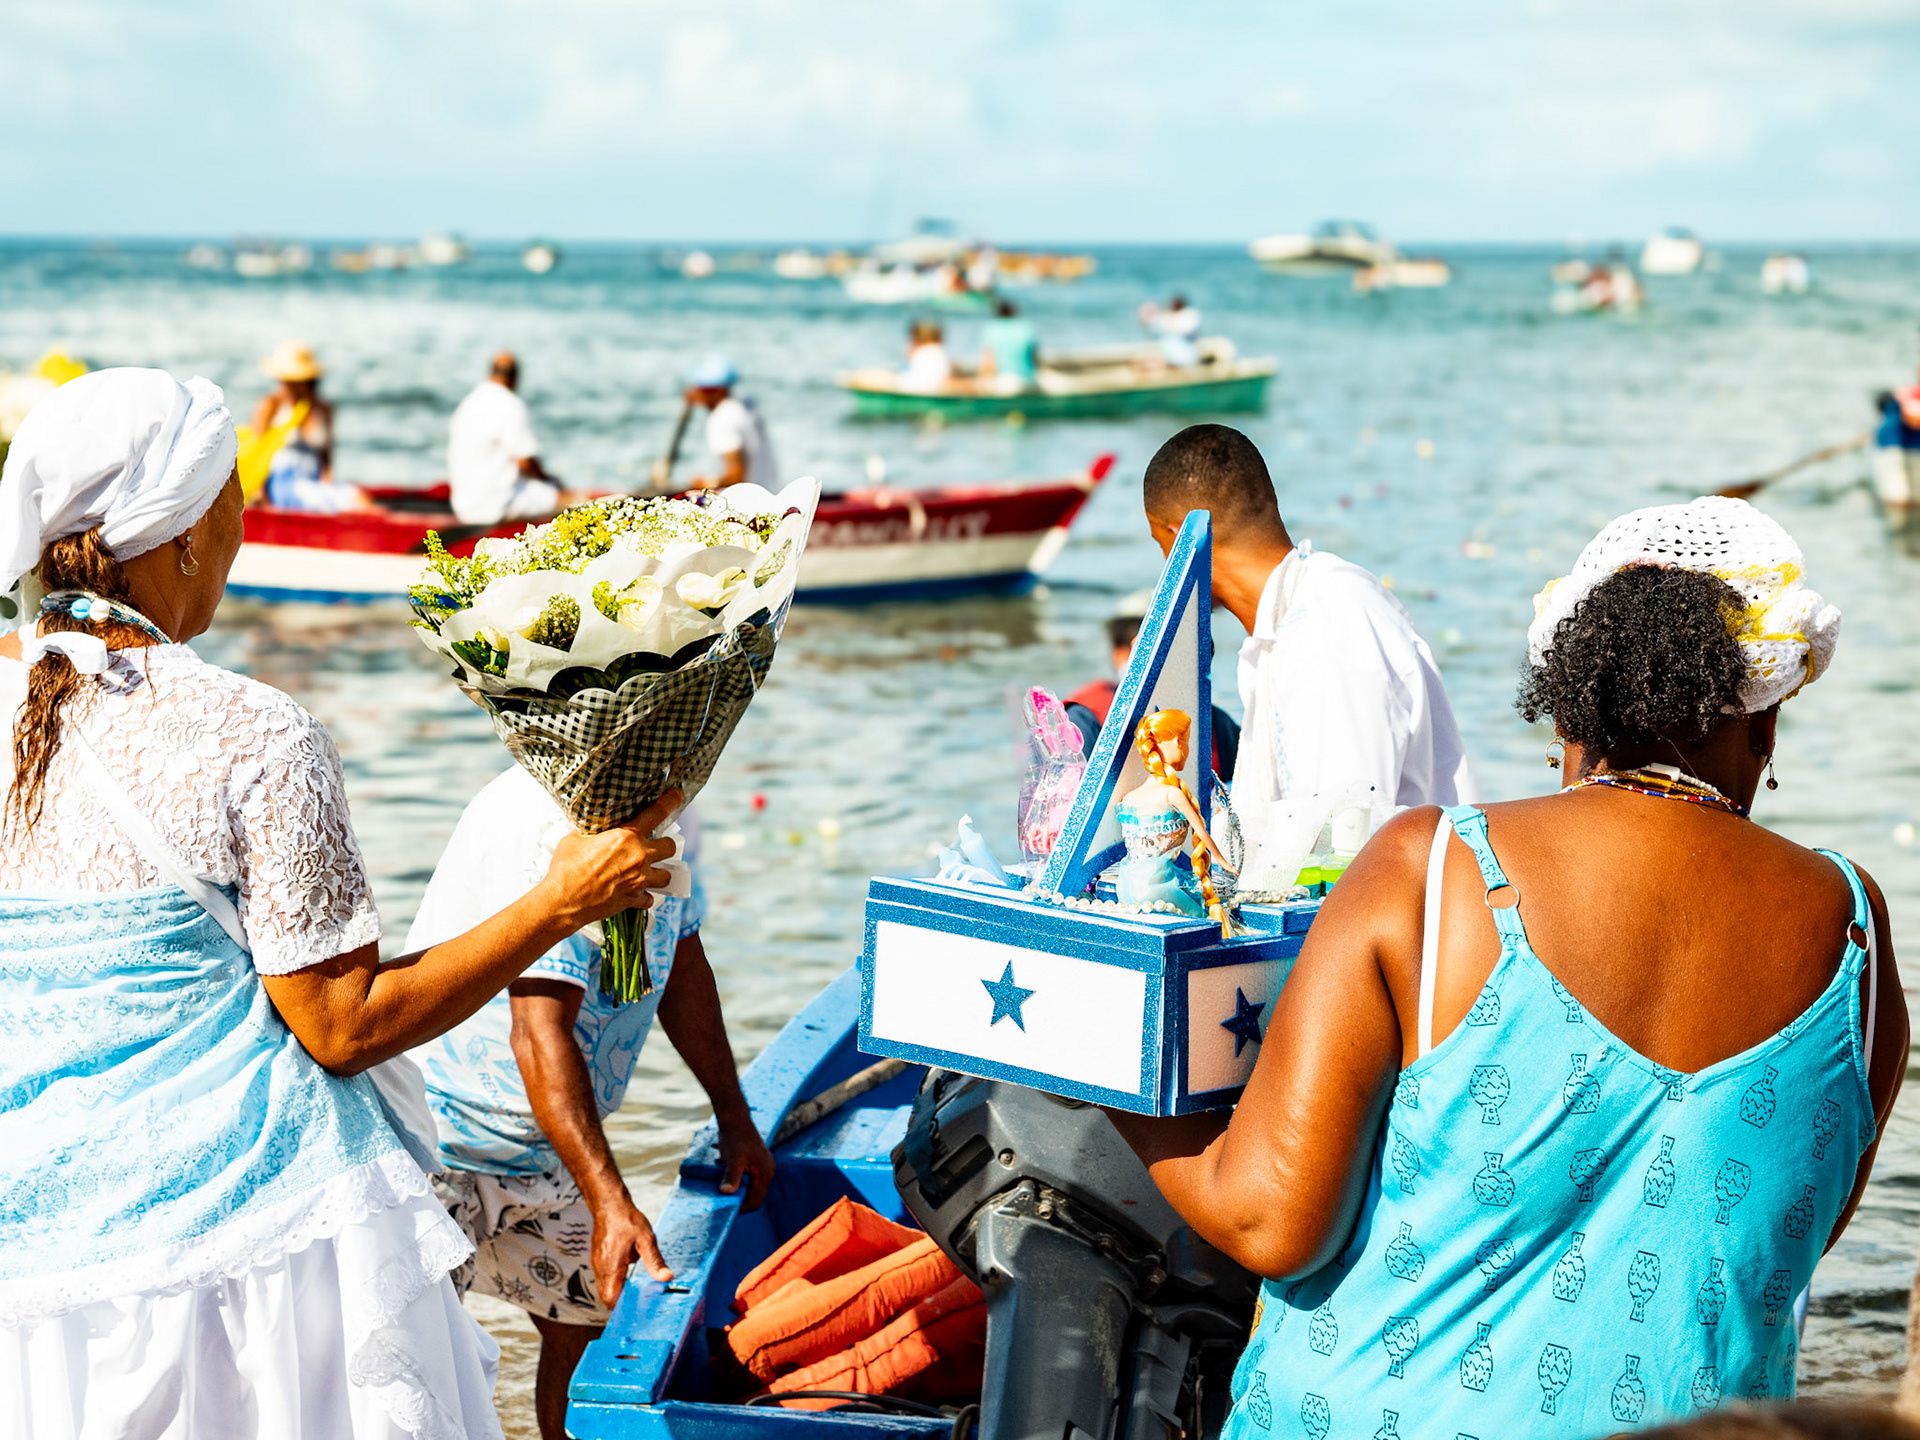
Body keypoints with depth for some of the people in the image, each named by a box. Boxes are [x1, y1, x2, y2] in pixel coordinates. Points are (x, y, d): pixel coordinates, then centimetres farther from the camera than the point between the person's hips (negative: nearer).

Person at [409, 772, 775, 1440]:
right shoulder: (550, 827, -29)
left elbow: (681, 962, 17)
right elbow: (540, 1034, -33)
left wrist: (735, 1118, 19)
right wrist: (610, 1204, -37)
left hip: (547, 1145, 9)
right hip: (444, 1136, -9)